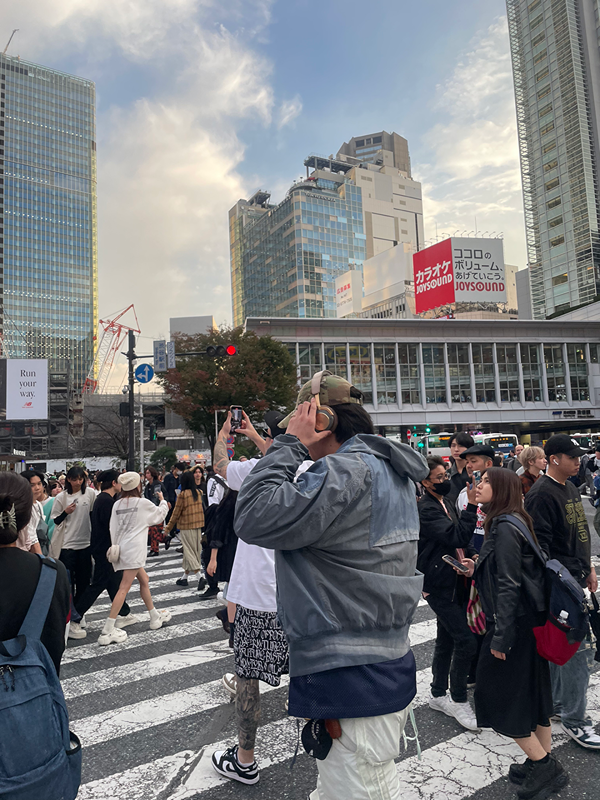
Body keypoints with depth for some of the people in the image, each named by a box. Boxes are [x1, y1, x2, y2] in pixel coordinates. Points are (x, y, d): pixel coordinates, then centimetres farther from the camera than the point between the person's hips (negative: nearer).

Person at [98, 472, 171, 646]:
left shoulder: (117, 504, 7)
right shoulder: (143, 503, -6)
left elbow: (113, 529, 8)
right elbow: (160, 515, 11)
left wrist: (116, 548, 17)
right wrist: (162, 500, 28)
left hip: (122, 547, 7)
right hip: (134, 549, -7)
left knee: (144, 580, 19)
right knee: (124, 588, -7)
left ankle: (155, 618, 30)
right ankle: (107, 631, -10)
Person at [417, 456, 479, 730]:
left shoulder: (445, 503, 13)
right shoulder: (426, 509, -19)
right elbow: (457, 536, -28)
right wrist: (471, 505, -28)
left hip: (452, 582, 9)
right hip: (439, 586, -9)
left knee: (447, 640, 17)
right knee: (466, 640, -9)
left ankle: (439, 695, 30)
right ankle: (459, 701, 7)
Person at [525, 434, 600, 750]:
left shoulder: (571, 488, 12)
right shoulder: (542, 494, -18)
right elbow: (539, 546, -21)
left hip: (574, 580, 9)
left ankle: (556, 702, 33)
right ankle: (573, 720, 10)